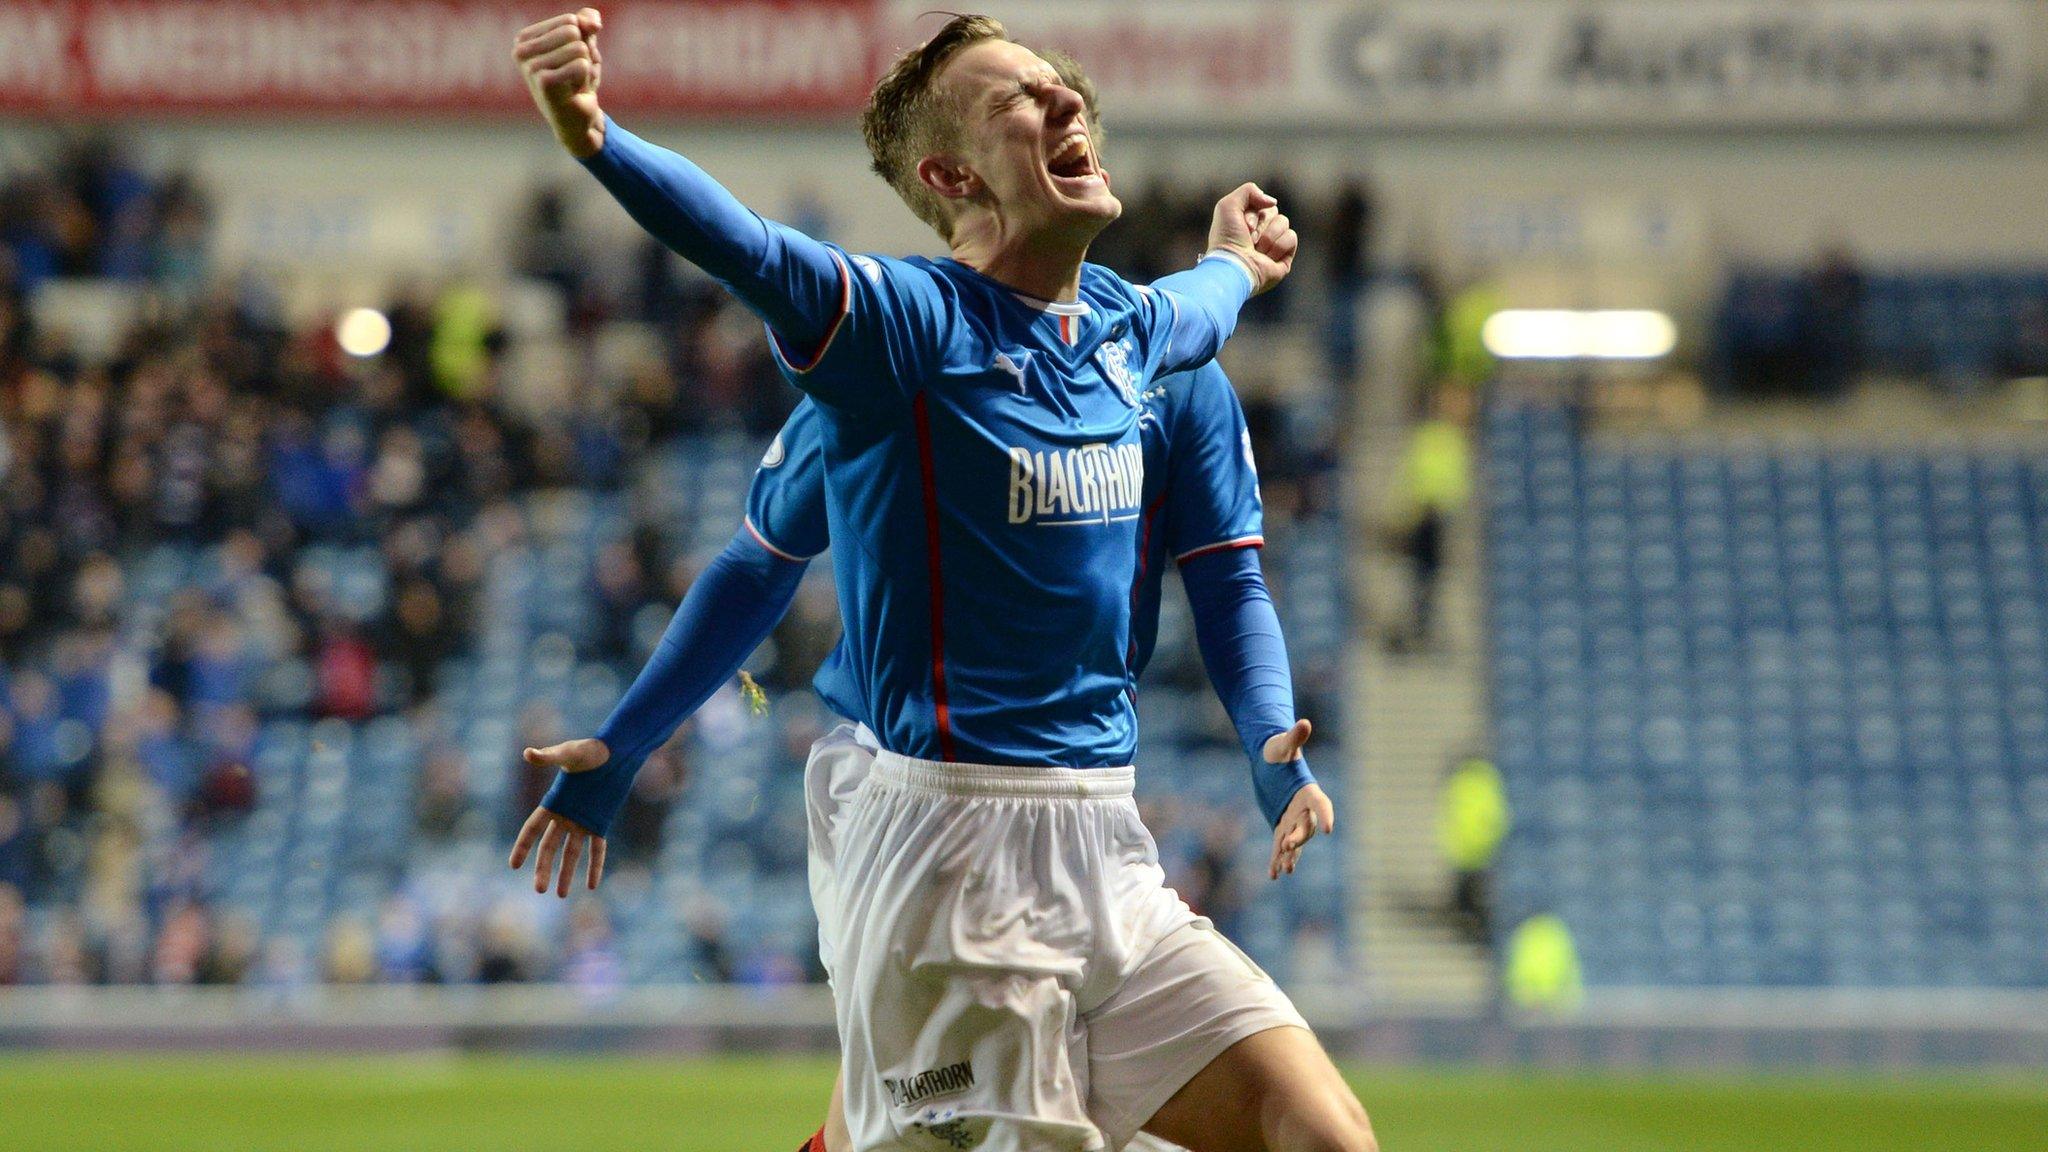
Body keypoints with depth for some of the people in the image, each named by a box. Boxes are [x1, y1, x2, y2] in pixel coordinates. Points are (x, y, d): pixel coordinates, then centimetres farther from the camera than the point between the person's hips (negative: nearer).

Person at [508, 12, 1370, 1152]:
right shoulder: (912, 319, -10)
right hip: (956, 855, -7)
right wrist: (595, 138, -49)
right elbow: (750, 249, -30)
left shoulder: (1120, 323, 12)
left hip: (1107, 854, 7)